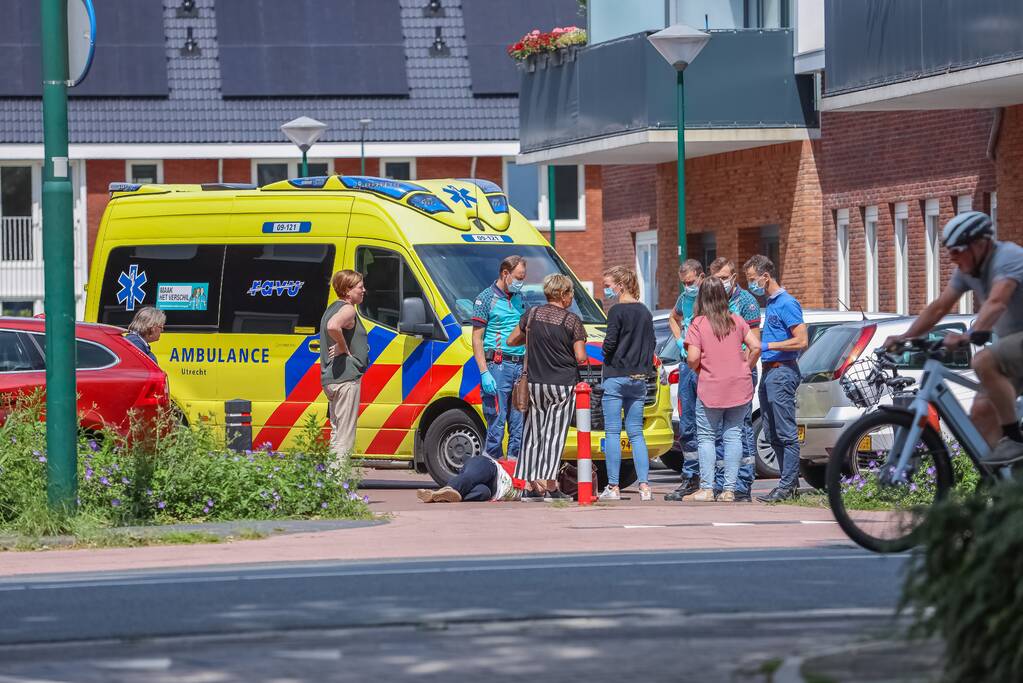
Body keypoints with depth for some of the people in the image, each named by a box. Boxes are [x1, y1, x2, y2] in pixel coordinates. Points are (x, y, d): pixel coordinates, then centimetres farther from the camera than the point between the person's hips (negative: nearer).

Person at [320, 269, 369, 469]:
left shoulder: (332, 308, 18)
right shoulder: (348, 310, -13)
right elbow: (333, 326, -33)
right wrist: (344, 349, -19)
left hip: (329, 378, 10)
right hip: (347, 377, -10)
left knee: (337, 432, 16)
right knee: (346, 436, -8)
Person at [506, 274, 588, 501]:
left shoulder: (532, 315, 3)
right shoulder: (571, 320, -8)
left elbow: (511, 341, 12)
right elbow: (580, 357, -10)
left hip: (535, 383, 4)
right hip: (563, 384, -4)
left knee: (534, 434, 10)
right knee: (555, 434, -2)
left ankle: (530, 486, 8)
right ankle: (549, 485, -7)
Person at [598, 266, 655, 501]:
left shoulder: (617, 311, -11)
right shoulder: (645, 312, 10)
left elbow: (610, 342, -15)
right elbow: (651, 343, 12)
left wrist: (606, 354, 5)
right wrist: (645, 366, 16)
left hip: (616, 377, -6)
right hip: (638, 379, 6)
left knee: (612, 433, -1)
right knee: (636, 433, 9)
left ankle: (613, 487, -2)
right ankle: (644, 486, 0)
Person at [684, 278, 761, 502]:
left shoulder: (698, 324, -8)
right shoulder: (736, 321, 3)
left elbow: (693, 358, -14)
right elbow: (755, 346, -2)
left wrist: (694, 367, 7)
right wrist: (745, 367, 11)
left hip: (711, 388, -3)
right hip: (739, 386, 3)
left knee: (706, 437, 6)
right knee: (733, 435, 6)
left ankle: (706, 488, 0)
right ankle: (729, 489, 3)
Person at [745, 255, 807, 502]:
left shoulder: (787, 303, -12)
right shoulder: (770, 303, 17)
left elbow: (801, 341, -18)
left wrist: (767, 346, -18)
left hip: (782, 372, -10)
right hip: (769, 372, 10)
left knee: (786, 433, -8)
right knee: (772, 434, 12)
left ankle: (787, 486, -8)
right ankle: (791, 482, 16)